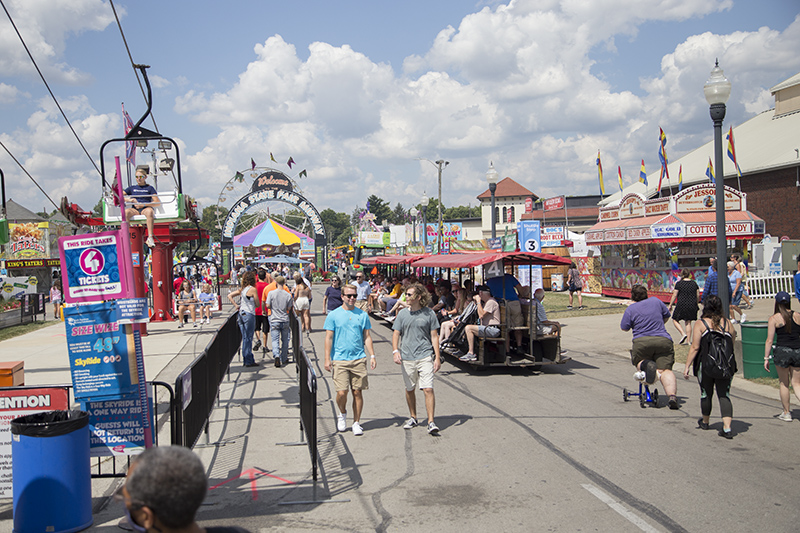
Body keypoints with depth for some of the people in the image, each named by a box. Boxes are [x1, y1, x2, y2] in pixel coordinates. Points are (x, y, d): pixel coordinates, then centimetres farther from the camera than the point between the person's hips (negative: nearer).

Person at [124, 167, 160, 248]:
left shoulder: (150, 188, 17)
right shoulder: (132, 188, 24)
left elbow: (157, 202, 6)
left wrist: (144, 204, -8)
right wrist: (130, 200, -1)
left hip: (146, 209, -2)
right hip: (134, 210, 2)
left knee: (149, 211, -40)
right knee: (126, 211, -34)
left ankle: (150, 237, -45)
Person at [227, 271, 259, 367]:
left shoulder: (241, 289, 10)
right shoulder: (253, 289, -10)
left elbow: (229, 295, 11)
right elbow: (258, 304, -6)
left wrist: (236, 305, 8)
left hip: (241, 314, 7)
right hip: (249, 314, -7)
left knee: (245, 338, 11)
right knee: (248, 339, -3)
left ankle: (247, 360, 17)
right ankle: (249, 361, 1)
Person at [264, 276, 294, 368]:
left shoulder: (271, 293, -7)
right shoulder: (288, 295, -2)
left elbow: (267, 305, -6)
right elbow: (289, 308, 1)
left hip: (274, 320, -2)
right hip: (285, 320, 2)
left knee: (275, 339, -1)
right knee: (284, 340, 12)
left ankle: (276, 355, -24)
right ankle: (284, 359, 20)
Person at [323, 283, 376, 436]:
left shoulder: (362, 315, 9)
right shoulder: (333, 315, 3)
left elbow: (367, 337, 13)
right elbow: (328, 338, 3)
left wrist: (372, 356, 5)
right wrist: (327, 359, -3)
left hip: (359, 359, 2)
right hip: (340, 360, -2)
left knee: (357, 392, 2)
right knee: (342, 392, -8)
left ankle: (356, 423, 15)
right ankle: (342, 414, 22)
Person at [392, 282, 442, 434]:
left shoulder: (429, 313, 0)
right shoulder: (402, 314, 6)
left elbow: (434, 336, 3)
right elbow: (396, 334, 7)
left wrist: (437, 357, -1)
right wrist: (395, 351, -10)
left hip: (425, 356, -3)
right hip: (407, 357, 3)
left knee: (428, 389, -12)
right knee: (410, 389, 14)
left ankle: (431, 422, -7)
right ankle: (412, 418, 31)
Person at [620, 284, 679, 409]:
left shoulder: (630, 309, 3)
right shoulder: (656, 301, 13)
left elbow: (624, 328, 6)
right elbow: (666, 316, 26)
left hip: (642, 341, -2)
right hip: (664, 340, 2)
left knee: (638, 362, 22)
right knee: (665, 370, 1)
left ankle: (645, 365, -17)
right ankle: (672, 395, -24)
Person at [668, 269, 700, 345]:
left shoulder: (679, 284, -7)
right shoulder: (694, 283, 6)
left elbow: (674, 296, -5)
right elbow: (698, 295, 10)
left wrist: (670, 305, 5)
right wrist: (695, 304, 23)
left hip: (681, 305, -4)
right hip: (692, 306, 4)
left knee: (675, 320, 10)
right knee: (688, 322, 10)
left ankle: (683, 334, -9)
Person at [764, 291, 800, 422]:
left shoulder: (774, 319, -5)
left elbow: (769, 340, -7)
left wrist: (766, 358, -2)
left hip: (782, 352, -3)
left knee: (784, 384, 13)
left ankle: (786, 413, 22)